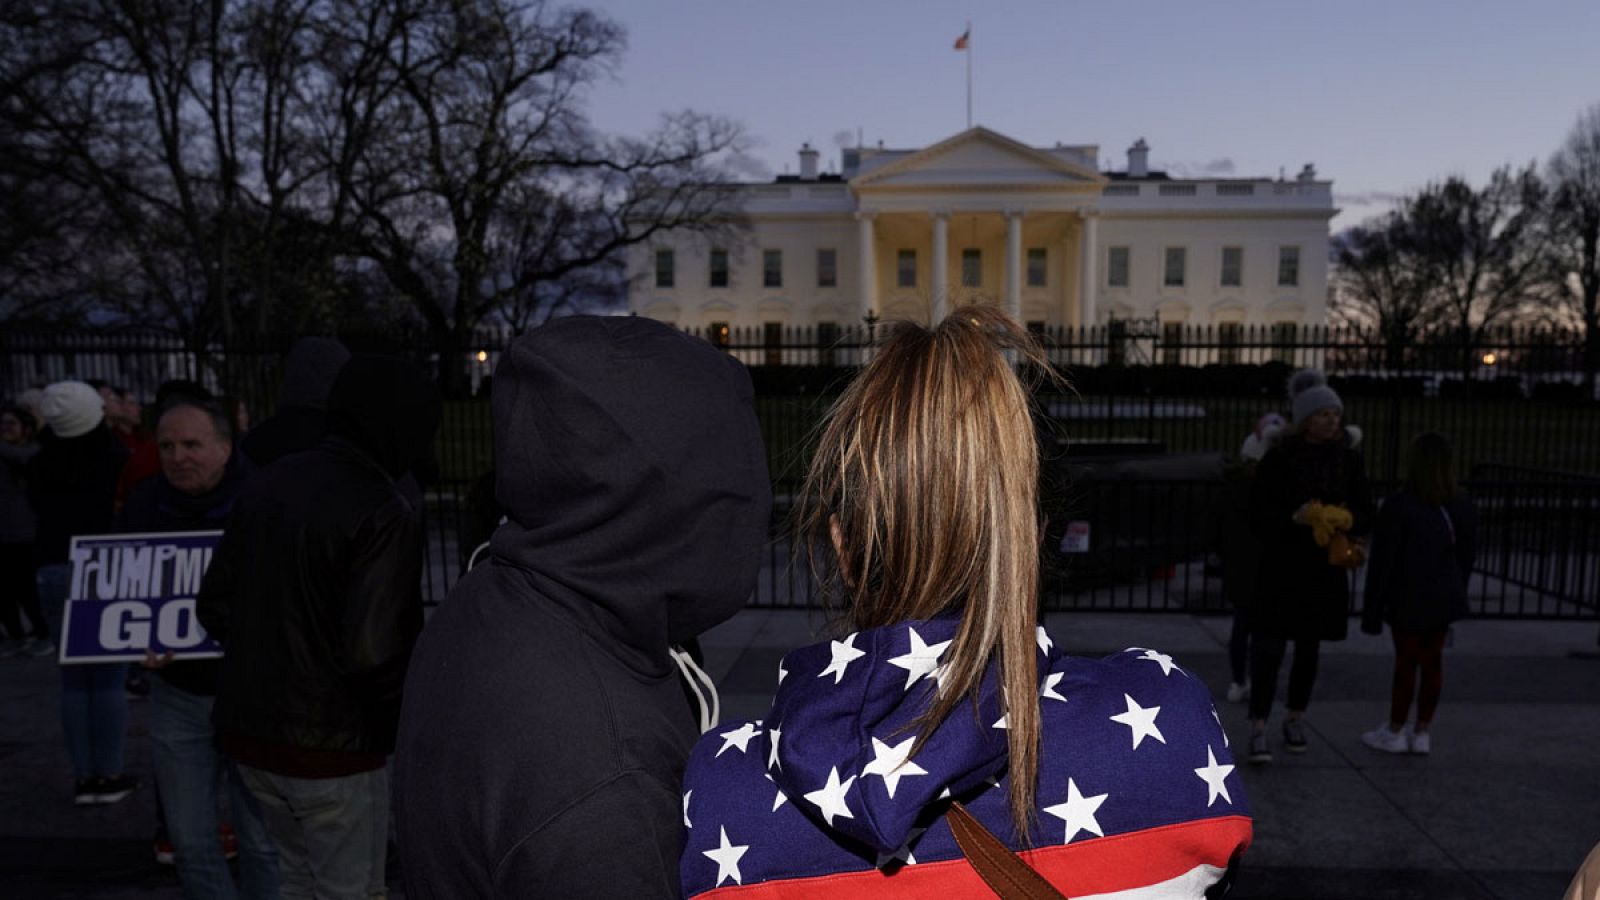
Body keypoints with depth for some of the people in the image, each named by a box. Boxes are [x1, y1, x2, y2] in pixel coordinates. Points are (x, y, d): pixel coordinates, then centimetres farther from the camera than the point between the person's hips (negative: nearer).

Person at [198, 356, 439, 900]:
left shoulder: (265, 484, 3)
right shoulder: (386, 512, -20)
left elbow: (214, 606, 7)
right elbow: (370, 651, -26)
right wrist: (409, 721, -9)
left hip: (248, 732, 7)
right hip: (333, 744, -7)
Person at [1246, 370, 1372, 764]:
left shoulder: (1348, 458, 4)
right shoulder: (1278, 458, -6)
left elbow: (1364, 515, 7)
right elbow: (1258, 514, -6)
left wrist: (1345, 522, -15)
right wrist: (1295, 517, -23)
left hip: (1326, 569, 4)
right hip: (1281, 567, -3)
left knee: (1309, 648, 14)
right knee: (1269, 647, -7)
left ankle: (1295, 718, 30)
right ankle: (1258, 727, -3)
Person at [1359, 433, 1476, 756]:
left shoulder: (1398, 506, -18)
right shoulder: (1463, 505, 0)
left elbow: (1382, 562, -15)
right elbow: (1467, 556, 9)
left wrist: (1372, 610, -8)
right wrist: (1456, 593, 20)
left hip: (1408, 601, -5)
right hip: (1444, 599, 5)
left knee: (1406, 662, 5)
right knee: (1432, 661, 12)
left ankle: (1395, 732, 18)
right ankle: (1422, 732, 21)